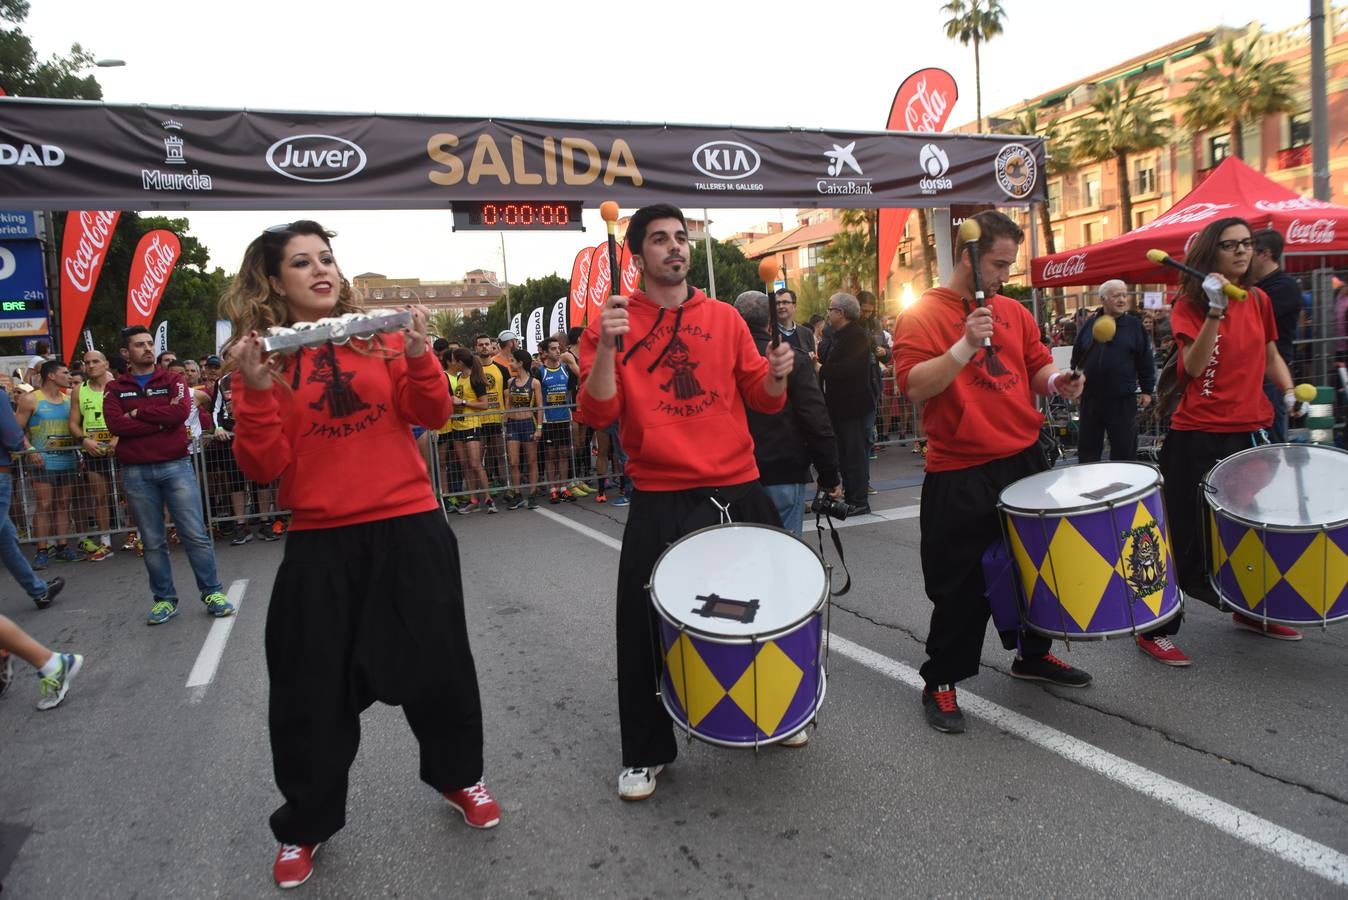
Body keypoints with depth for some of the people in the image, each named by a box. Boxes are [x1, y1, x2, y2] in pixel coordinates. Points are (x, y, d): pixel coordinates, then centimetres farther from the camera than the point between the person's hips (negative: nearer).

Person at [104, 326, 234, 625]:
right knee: (153, 542, 7)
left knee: (196, 535, -1)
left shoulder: (172, 381, 8)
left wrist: (138, 413, -7)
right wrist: (162, 422, -12)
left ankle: (212, 593, 9)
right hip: (136, 473, 1)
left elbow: (181, 411, -12)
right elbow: (115, 424, -9)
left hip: (176, 466, -1)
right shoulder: (115, 389, 9)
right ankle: (165, 599, 17)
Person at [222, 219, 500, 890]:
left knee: (437, 663, 11)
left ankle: (457, 777, 36)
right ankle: (305, 824, 31)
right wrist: (258, 390, -19)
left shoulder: (381, 335, 3)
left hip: (410, 528, 1)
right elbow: (264, 468, -7)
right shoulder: (258, 357, 1)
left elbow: (433, 416, -3)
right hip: (320, 542, 0)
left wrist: (418, 355, -17)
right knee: (312, 686, 9)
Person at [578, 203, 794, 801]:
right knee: (647, 627, 1)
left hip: (739, 490, 3)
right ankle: (644, 755, 21)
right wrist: (606, 346, -22)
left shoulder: (724, 317, 8)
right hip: (660, 500, -3)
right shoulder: (613, 324, 0)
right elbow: (598, 414, -9)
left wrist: (777, 375, -13)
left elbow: (762, 399, 8)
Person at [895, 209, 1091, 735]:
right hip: (961, 477, -7)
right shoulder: (922, 316, -9)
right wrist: (966, 346, -28)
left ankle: (1033, 654, 42)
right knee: (961, 585, 0)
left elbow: (1037, 365, 17)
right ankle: (940, 683, 17)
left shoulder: (1013, 311, 11)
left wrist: (1055, 382, -5)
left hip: (1026, 460, 7)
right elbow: (913, 387, -19)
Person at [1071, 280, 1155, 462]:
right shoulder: (1089, 325, 6)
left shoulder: (1135, 326, 1)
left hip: (1123, 401, -2)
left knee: (1124, 450, 4)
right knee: (1087, 448, 9)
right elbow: (1076, 357, 13)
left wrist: (1147, 390, 0)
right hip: (1090, 398, 2)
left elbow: (1146, 361, 2)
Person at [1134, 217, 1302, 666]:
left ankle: (1253, 610, 38)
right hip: (1198, 438, -6)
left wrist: (1290, 392, 5)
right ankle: (1156, 630, 8)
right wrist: (1215, 310, -28)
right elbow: (1193, 366, -21)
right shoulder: (1190, 304, -8)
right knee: (1187, 535, -3)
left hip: (1251, 431, 6)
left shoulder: (1259, 300, 9)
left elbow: (1270, 356, 21)